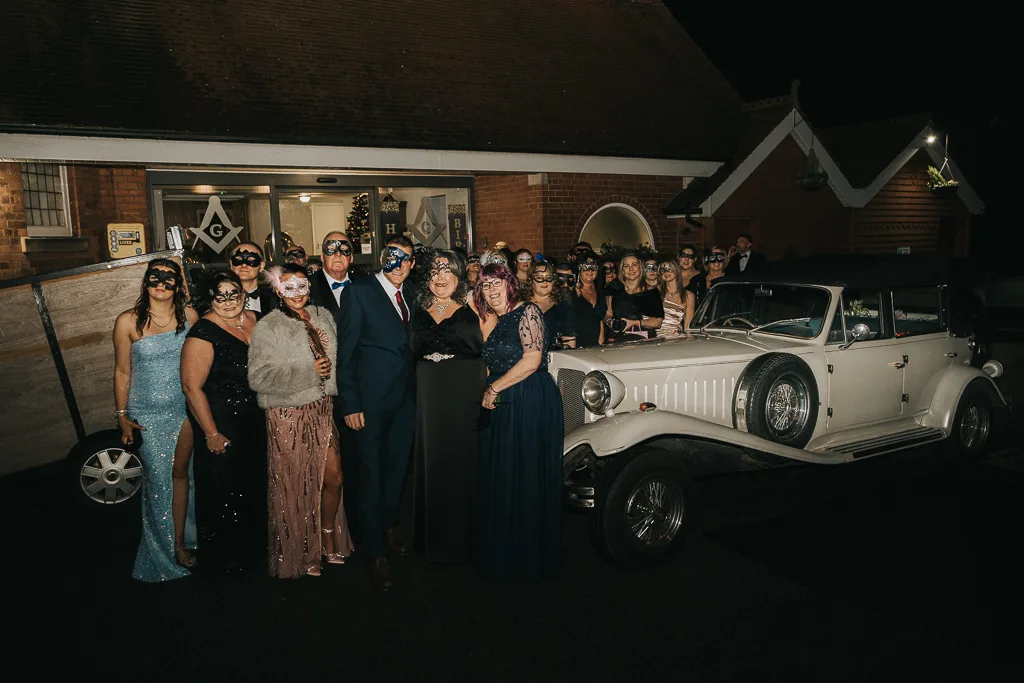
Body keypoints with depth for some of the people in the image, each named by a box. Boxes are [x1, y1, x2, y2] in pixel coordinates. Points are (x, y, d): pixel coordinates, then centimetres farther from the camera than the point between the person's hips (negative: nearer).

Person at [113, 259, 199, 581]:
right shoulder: (128, 322, -6)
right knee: (158, 479, 4)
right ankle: (168, 549, 20)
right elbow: (122, 372, 0)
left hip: (184, 409, 2)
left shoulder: (189, 315, -1)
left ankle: (180, 543, 21)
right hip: (147, 415, -1)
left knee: (179, 473, 8)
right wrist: (122, 415, 0)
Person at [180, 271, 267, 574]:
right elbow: (192, 386, -20)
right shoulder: (203, 333, -19)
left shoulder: (254, 319, 2)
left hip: (255, 421, 7)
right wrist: (211, 433, -18)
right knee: (223, 491, 6)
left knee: (255, 485, 19)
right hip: (222, 425, -6)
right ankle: (222, 557, 28)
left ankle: (253, 544, 41)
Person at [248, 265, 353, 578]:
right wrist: (308, 373, -19)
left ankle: (329, 541, 30)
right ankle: (300, 553, 23)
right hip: (288, 416, -5)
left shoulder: (323, 316, 7)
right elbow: (259, 378, -17)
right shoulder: (267, 327, -10)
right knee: (297, 487, 5)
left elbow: (337, 359, 20)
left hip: (322, 409, 5)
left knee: (334, 478, 8)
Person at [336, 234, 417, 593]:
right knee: (370, 473, 4)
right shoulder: (359, 291, -8)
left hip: (405, 398, 6)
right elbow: (345, 352, -10)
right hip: (371, 399, -6)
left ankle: (389, 526, 40)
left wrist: (416, 392, 4)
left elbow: (408, 346, 11)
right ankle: (376, 552, 15)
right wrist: (350, 404, -14)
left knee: (397, 466, 17)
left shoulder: (408, 295, 10)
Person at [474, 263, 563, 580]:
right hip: (503, 407, 8)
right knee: (500, 479, 9)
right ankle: (503, 555, 20)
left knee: (526, 479, -2)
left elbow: (532, 360, -16)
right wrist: (490, 392, 3)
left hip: (532, 402, -8)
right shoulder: (497, 323, 18)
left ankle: (531, 557, 11)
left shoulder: (527, 311, -6)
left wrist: (494, 388, -11)